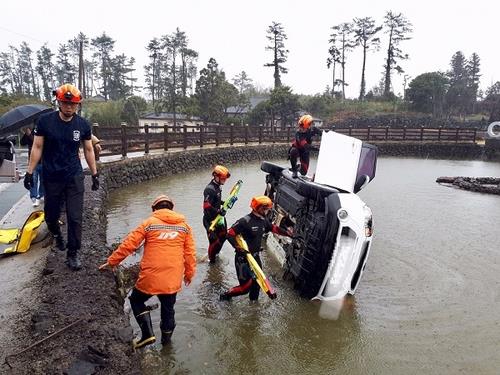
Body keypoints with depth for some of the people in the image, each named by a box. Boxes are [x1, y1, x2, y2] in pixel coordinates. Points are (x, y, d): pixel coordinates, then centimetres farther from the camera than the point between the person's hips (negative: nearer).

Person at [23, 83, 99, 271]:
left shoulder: (83, 124, -5)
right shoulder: (45, 121, -8)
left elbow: (88, 150, 5)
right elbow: (37, 147, -2)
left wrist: (95, 174, 6)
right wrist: (30, 172, -2)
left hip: (74, 177, 0)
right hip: (51, 177, 0)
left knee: (75, 217, -3)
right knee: (51, 213, 13)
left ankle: (73, 254, 11)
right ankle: (56, 234, 47)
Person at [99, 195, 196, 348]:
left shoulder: (149, 223, -2)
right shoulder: (184, 225, 5)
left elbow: (128, 244, -3)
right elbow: (190, 253, 5)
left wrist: (111, 262, 7)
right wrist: (189, 273, 16)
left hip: (150, 277, -3)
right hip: (173, 280, 3)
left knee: (136, 301, 22)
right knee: (168, 308, 23)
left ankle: (148, 333, 11)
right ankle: (166, 338, 38)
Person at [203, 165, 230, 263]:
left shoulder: (217, 187, 6)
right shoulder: (210, 189, -25)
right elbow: (207, 206, -31)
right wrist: (219, 211, -27)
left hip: (218, 217, 10)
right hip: (210, 219, -10)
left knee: (222, 235, 21)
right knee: (214, 239, 1)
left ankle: (215, 252, 43)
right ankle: (211, 258, 23)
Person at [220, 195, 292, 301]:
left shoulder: (264, 220, 1)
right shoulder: (245, 221, -22)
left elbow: (274, 228, 18)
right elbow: (230, 234, -21)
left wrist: (287, 232, 12)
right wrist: (238, 247, -29)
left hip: (255, 256, 8)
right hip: (243, 258, -8)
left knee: (257, 282, 19)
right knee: (246, 286, -4)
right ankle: (225, 296, 19)